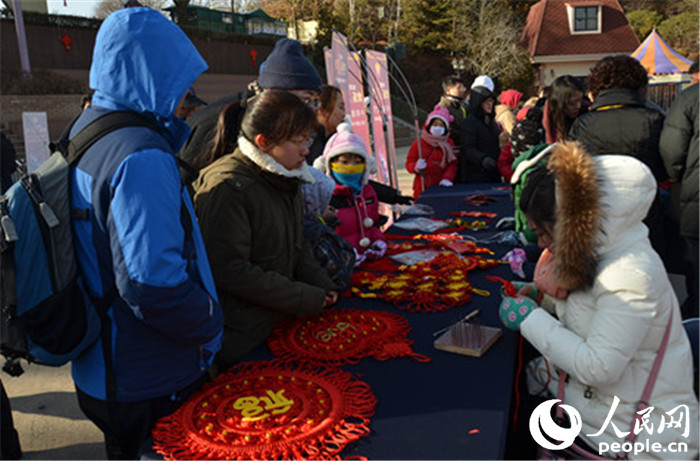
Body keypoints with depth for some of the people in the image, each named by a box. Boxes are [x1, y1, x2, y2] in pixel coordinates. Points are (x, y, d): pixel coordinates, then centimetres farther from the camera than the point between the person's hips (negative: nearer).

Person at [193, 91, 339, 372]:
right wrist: (307, 299, -19)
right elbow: (229, 271, -24)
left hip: (279, 320, 8)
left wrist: (321, 286, -1)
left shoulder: (284, 178, 7)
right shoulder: (227, 187, -22)